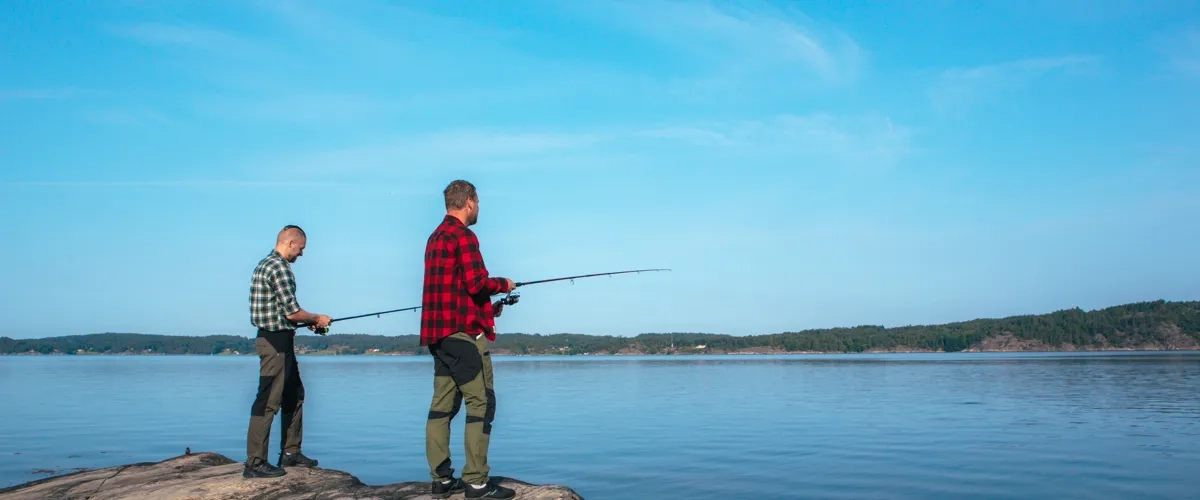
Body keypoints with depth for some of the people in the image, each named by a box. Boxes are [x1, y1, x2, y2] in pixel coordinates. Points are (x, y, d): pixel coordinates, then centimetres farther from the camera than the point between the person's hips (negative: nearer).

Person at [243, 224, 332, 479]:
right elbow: (291, 312, -19)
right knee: (268, 401, -7)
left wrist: (308, 321, 16)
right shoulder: (279, 267, -16)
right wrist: (317, 319, -3)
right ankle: (255, 463, -2)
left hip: (279, 342, 11)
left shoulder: (266, 264, 16)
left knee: (294, 395, 18)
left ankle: (290, 452, 25)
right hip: (276, 342, -11)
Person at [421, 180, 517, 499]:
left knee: (442, 404, 8)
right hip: (464, 332, -9)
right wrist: (502, 284, 1)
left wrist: (488, 305, 20)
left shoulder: (435, 237, 18)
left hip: (438, 333, 9)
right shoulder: (463, 235, -10)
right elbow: (476, 283, -18)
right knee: (481, 403, -5)